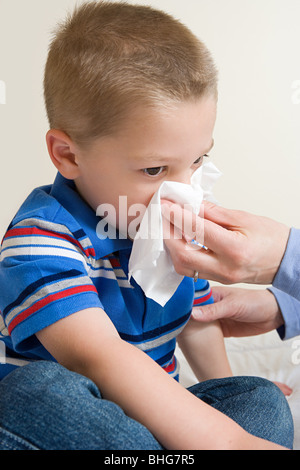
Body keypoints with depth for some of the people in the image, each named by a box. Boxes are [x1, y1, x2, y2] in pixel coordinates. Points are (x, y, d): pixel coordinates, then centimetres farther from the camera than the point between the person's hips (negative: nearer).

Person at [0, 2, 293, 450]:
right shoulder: (40, 240, -23)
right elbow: (98, 358, -36)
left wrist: (230, 395, 14)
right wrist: (224, 438, -40)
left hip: (154, 417, 5)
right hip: (55, 426, -4)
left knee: (263, 398, -12)